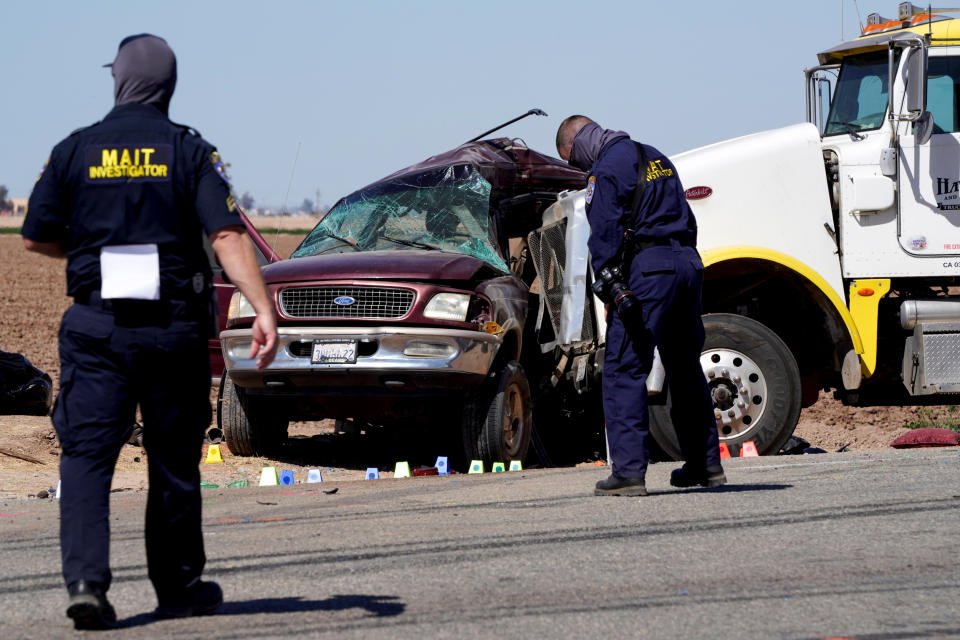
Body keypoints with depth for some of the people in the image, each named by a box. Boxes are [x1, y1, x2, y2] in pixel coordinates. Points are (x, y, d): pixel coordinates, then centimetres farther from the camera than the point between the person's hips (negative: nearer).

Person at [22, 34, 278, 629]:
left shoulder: (74, 151, 1)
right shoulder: (190, 152, -2)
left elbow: (37, 238, 7)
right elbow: (228, 234, -13)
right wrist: (264, 309, -18)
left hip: (96, 326, 0)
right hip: (175, 328, 0)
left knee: (87, 455, -3)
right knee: (174, 462, 12)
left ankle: (86, 579, -21)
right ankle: (179, 586, 23)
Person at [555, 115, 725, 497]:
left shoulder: (606, 171, -5)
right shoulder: (654, 158, 22)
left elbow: (604, 236, -12)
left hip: (647, 267, -8)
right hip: (688, 263, 8)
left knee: (623, 370, -7)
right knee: (686, 368, 18)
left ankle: (629, 471, -14)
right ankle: (705, 464, 23)